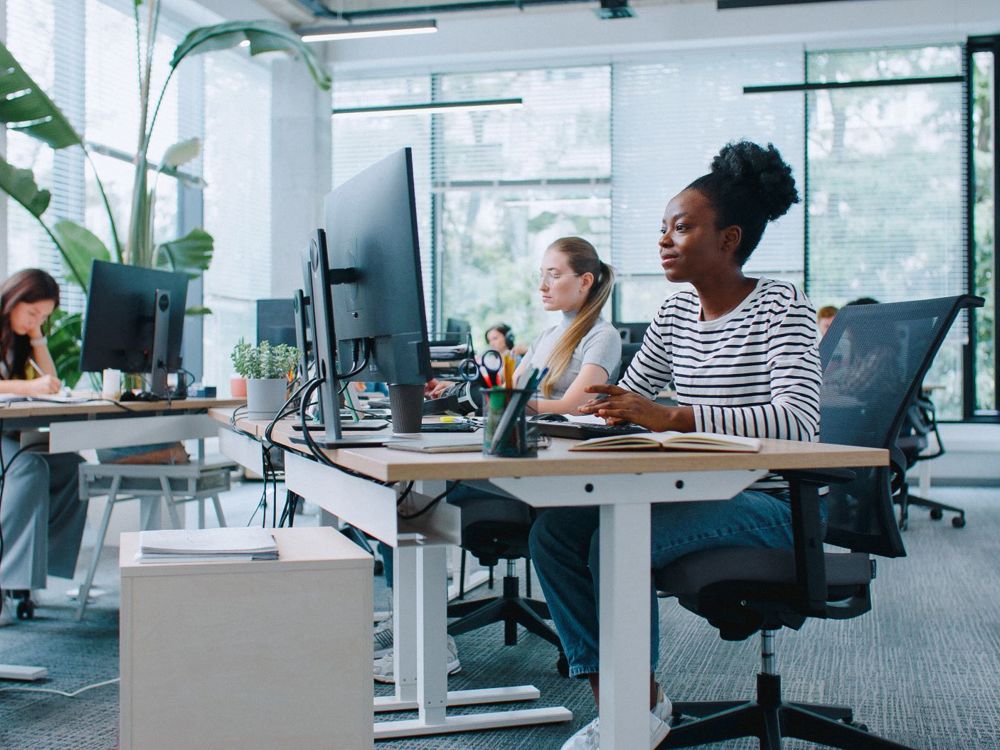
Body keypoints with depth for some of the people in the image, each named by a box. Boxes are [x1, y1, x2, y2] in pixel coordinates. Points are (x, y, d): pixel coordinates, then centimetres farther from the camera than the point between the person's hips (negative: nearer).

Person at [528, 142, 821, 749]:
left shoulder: (780, 307, -10)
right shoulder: (677, 313, 11)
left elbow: (798, 419, -26)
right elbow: (629, 399, 18)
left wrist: (671, 417, -33)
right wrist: (601, 408, -7)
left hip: (767, 503, -7)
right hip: (696, 492, 8)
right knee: (553, 530, -11)